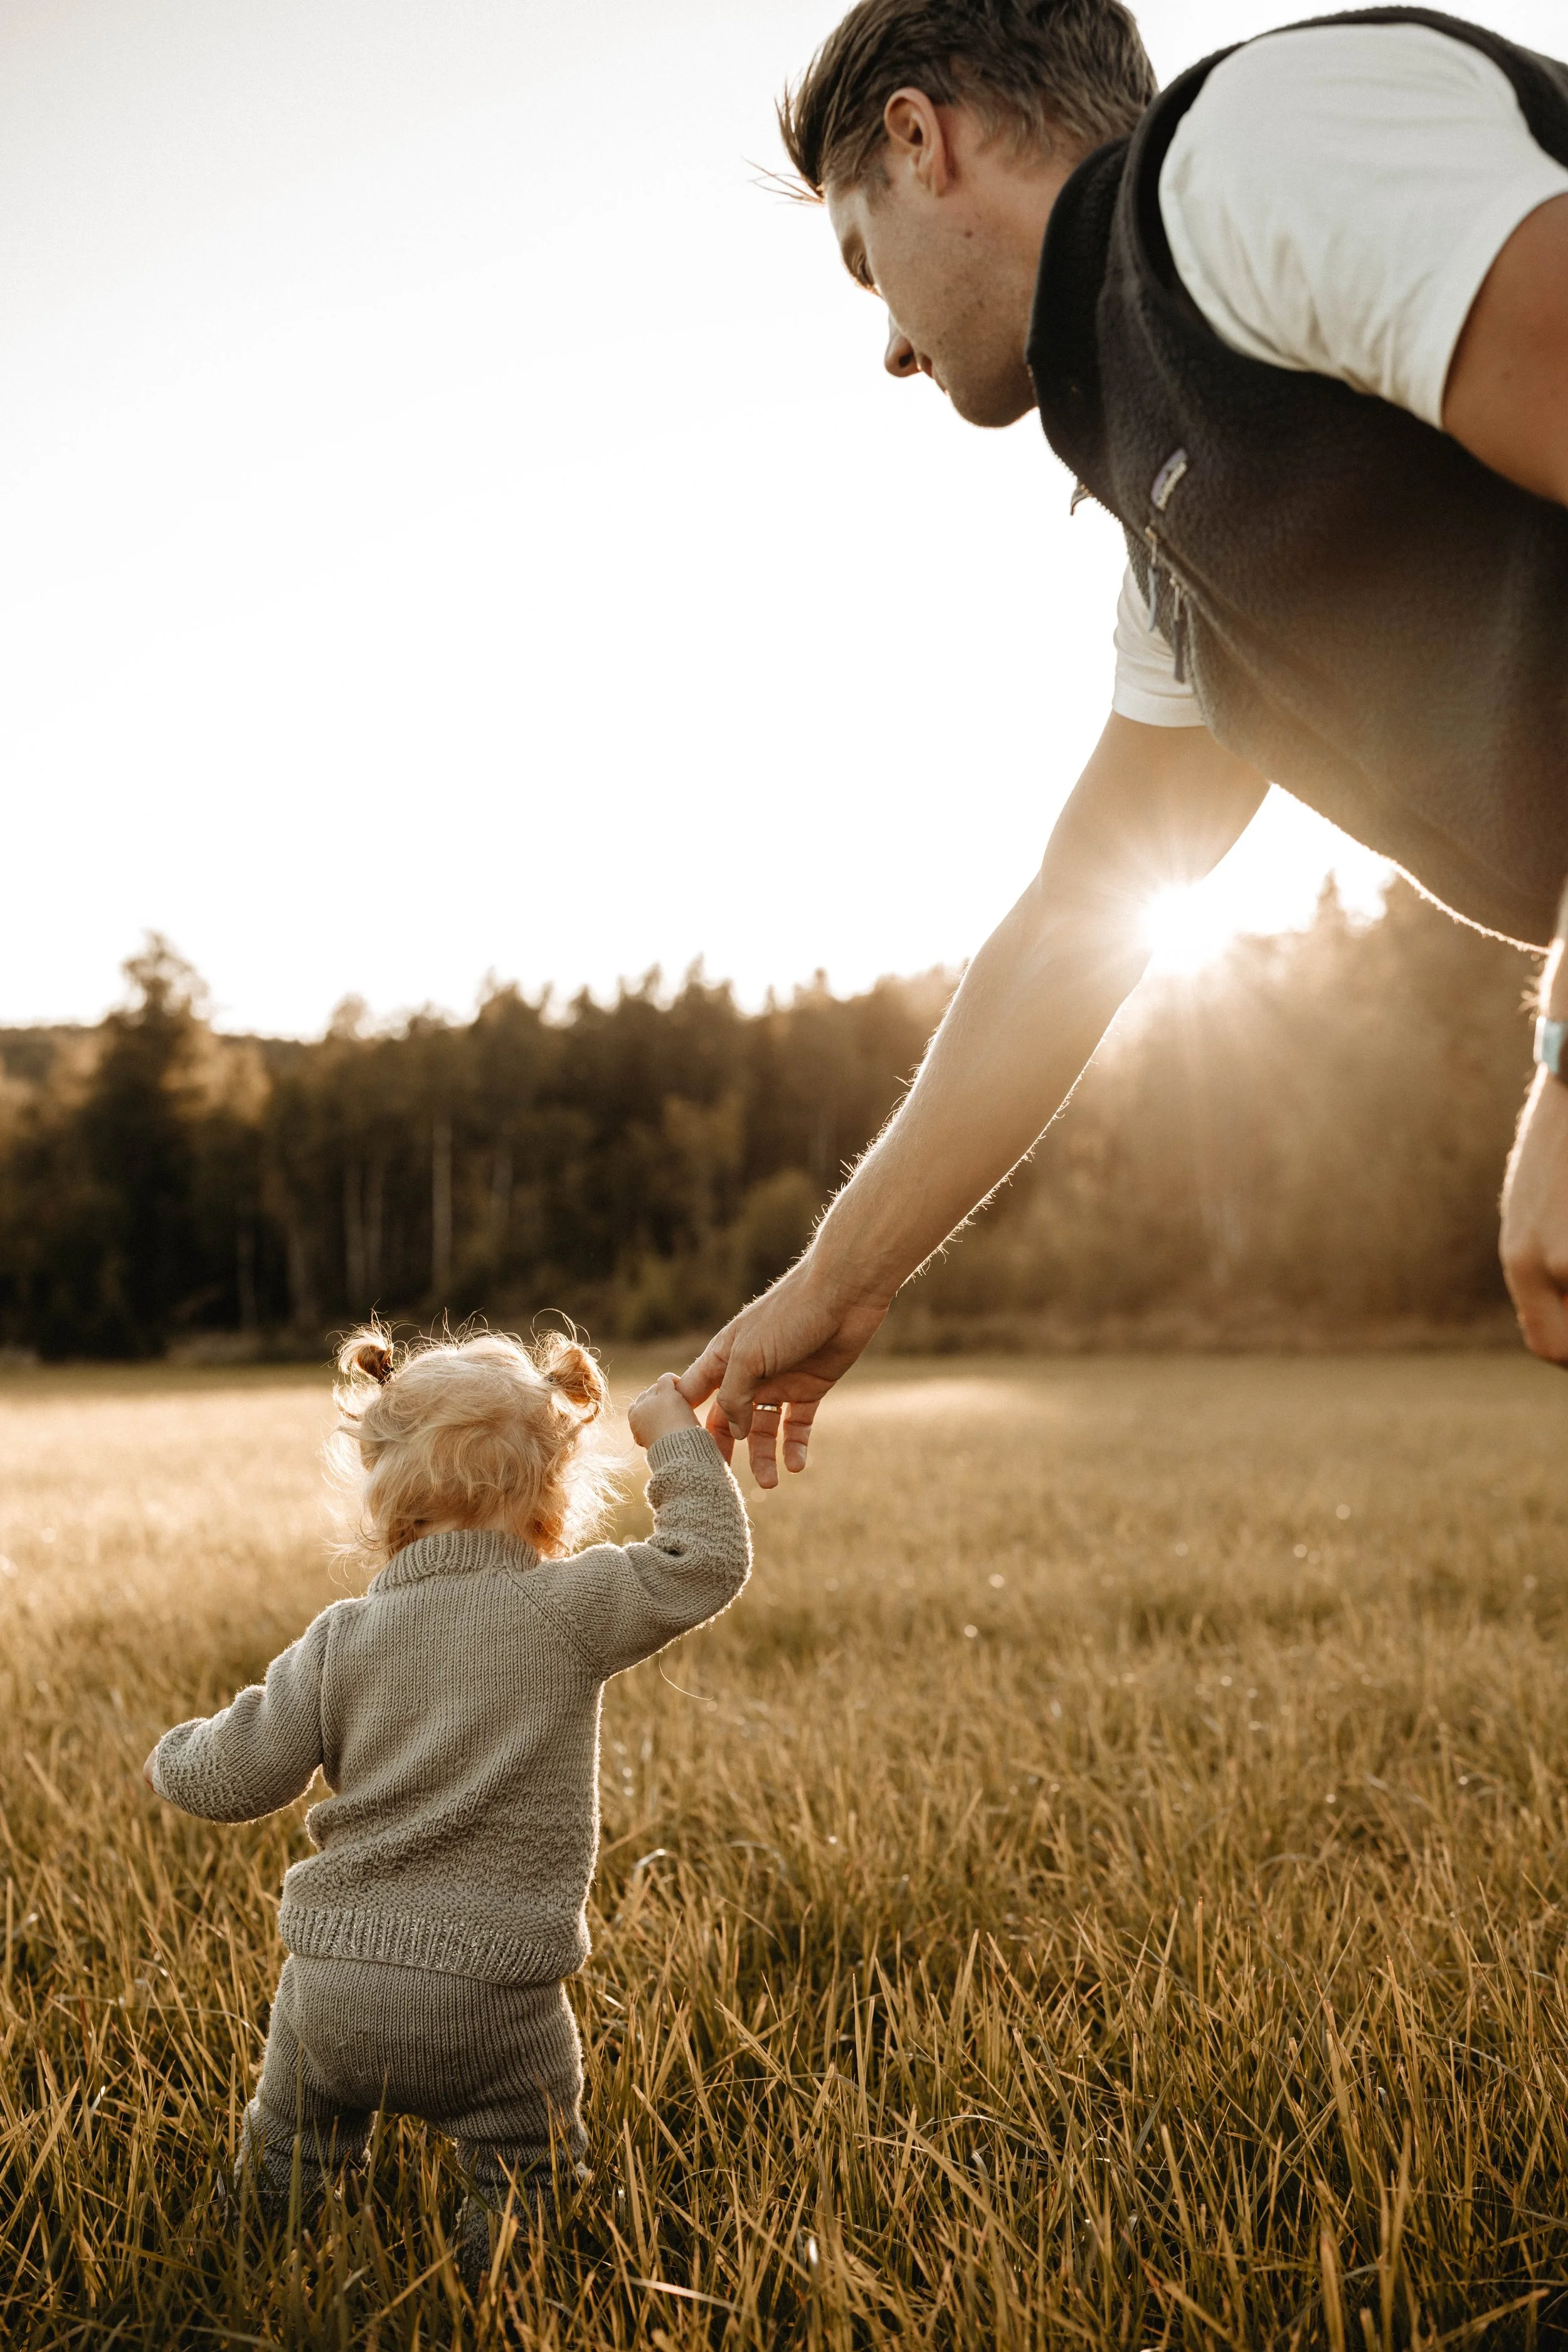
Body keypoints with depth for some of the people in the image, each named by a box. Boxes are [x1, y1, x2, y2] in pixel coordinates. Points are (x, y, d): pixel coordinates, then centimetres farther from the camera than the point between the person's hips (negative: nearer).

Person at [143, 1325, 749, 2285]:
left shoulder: (342, 1639, -1)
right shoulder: (570, 1608, -9)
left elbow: (234, 1778, 1)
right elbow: (710, 1563, -6)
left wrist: (177, 1754, 23)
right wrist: (678, 1441, 4)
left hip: (335, 1988, 4)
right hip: (494, 2002, -4)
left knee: (283, 2167, 28)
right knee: (524, 2182, 15)